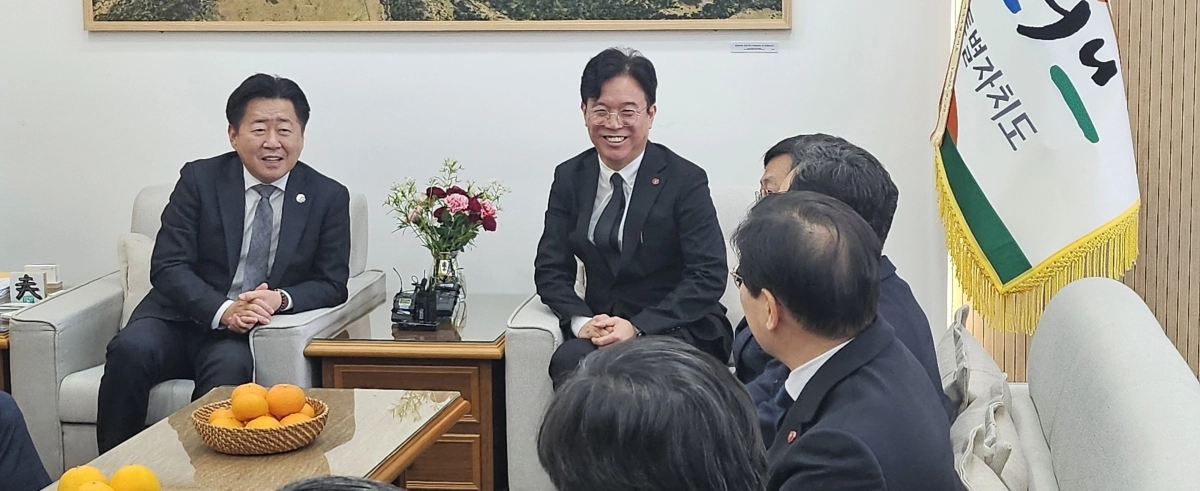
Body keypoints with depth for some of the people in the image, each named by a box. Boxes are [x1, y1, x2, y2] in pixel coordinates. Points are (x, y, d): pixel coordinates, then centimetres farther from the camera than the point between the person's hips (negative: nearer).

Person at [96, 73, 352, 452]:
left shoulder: (329, 197, 3)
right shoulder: (199, 180, 1)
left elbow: (332, 283, 3)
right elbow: (168, 267, -6)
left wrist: (281, 299, -19)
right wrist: (223, 311, -24)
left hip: (252, 335, -1)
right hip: (183, 317, 1)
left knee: (229, 366, -34)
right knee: (131, 350, -29)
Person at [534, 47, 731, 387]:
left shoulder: (686, 181, -5)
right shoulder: (570, 178, 8)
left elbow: (709, 276, -11)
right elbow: (551, 269, 6)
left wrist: (638, 327, -22)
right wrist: (581, 320, -15)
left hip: (676, 329, -3)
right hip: (600, 328, 3)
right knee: (568, 360, -32)